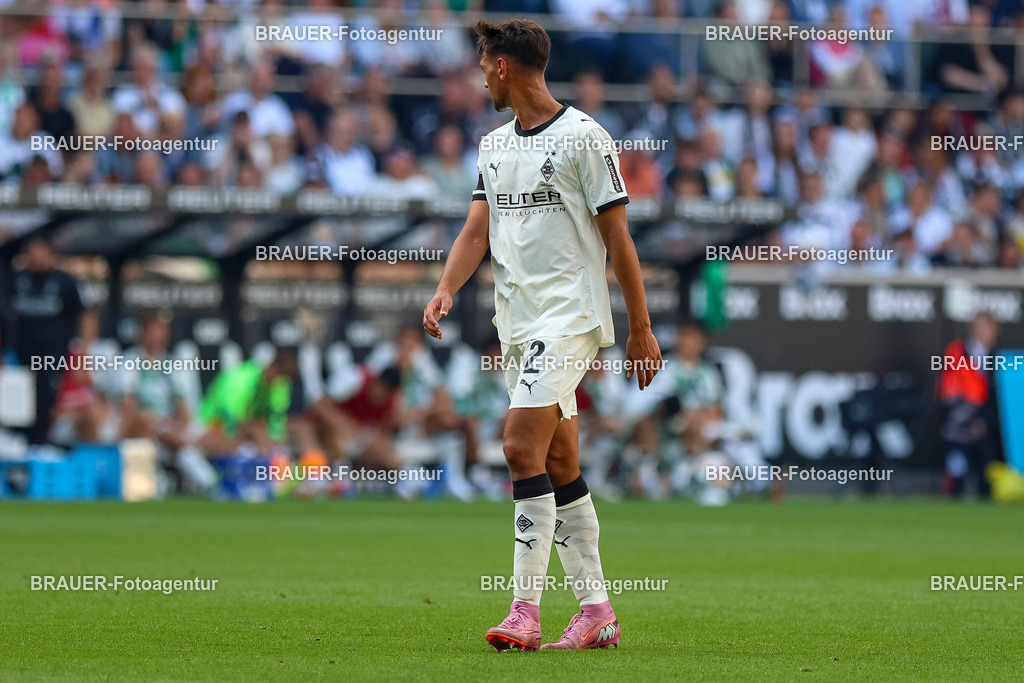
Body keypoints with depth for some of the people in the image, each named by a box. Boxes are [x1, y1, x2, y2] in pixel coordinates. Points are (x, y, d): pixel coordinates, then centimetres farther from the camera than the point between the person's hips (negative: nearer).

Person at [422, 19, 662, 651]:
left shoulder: (583, 137, -8)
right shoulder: (495, 144, 15)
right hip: (516, 318, 8)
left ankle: (526, 611, -19)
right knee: (560, 466, 8)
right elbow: (478, 229, 12)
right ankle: (598, 613, 12)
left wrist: (641, 329, -6)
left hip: (569, 312, -8)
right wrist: (447, 290, -7)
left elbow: (617, 236, -7)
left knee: (523, 447, -18)